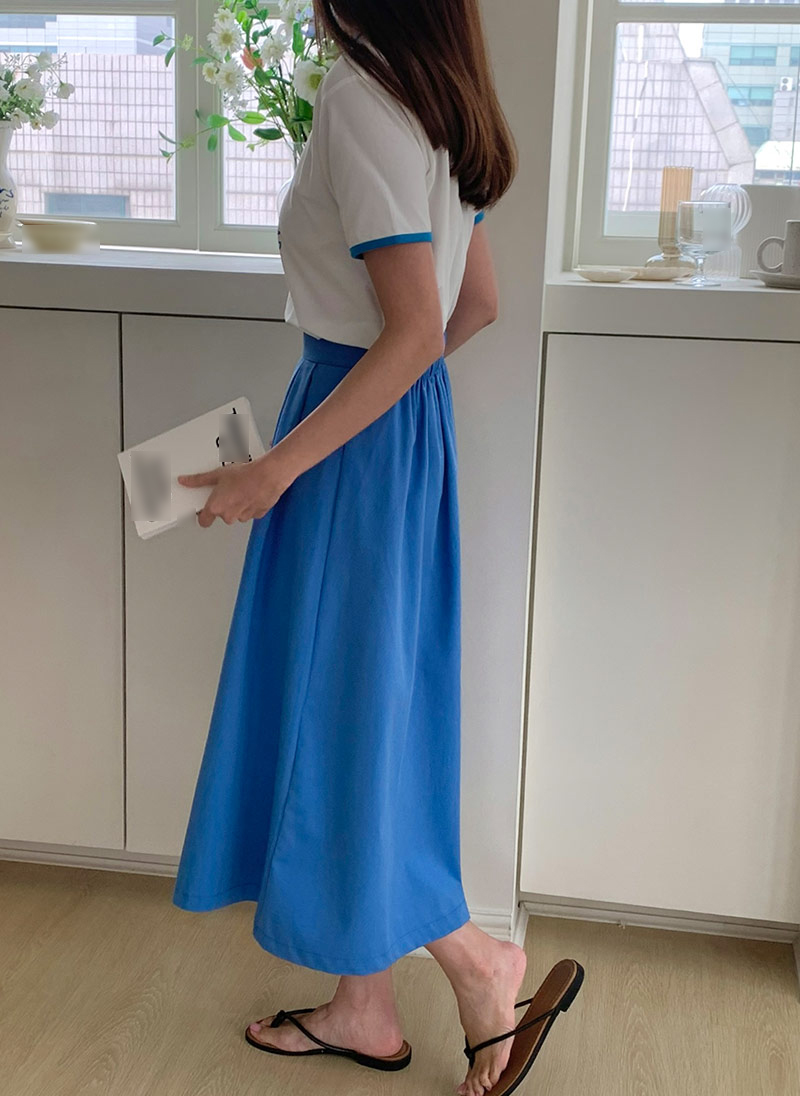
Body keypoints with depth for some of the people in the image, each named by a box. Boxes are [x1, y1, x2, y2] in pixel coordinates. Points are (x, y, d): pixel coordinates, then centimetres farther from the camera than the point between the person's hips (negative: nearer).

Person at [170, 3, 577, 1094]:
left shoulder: (359, 96, -17)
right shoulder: (441, 105, 10)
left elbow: (415, 330, -23)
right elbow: (478, 304, 15)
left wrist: (278, 468, -20)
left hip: (356, 441, -9)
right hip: (407, 428, 10)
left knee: (336, 717, 4)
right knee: (361, 705, 15)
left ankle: (479, 957, 18)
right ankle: (363, 1007, 28)